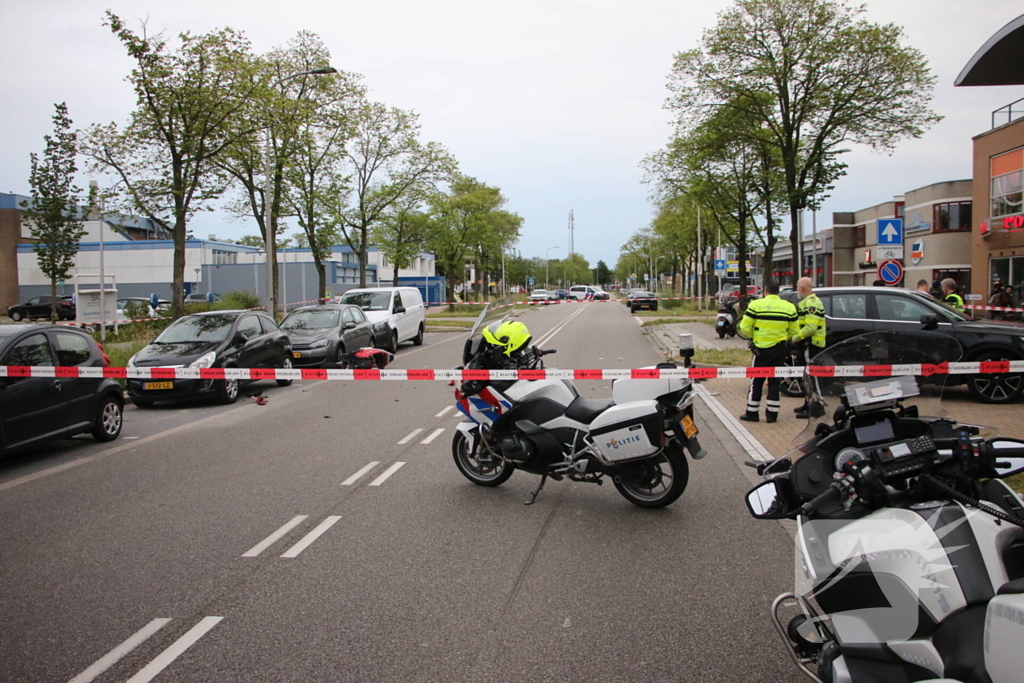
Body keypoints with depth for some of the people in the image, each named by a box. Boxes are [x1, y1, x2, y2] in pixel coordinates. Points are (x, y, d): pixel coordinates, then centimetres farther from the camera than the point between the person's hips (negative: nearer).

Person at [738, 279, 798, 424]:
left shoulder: (755, 305, -9)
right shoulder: (789, 307, 0)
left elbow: (744, 328, -9)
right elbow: (793, 332, 3)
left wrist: (752, 336, 11)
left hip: (761, 348, -2)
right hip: (780, 350, 2)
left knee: (756, 381, 8)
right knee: (775, 382, 10)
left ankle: (752, 413, 12)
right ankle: (772, 414, 13)